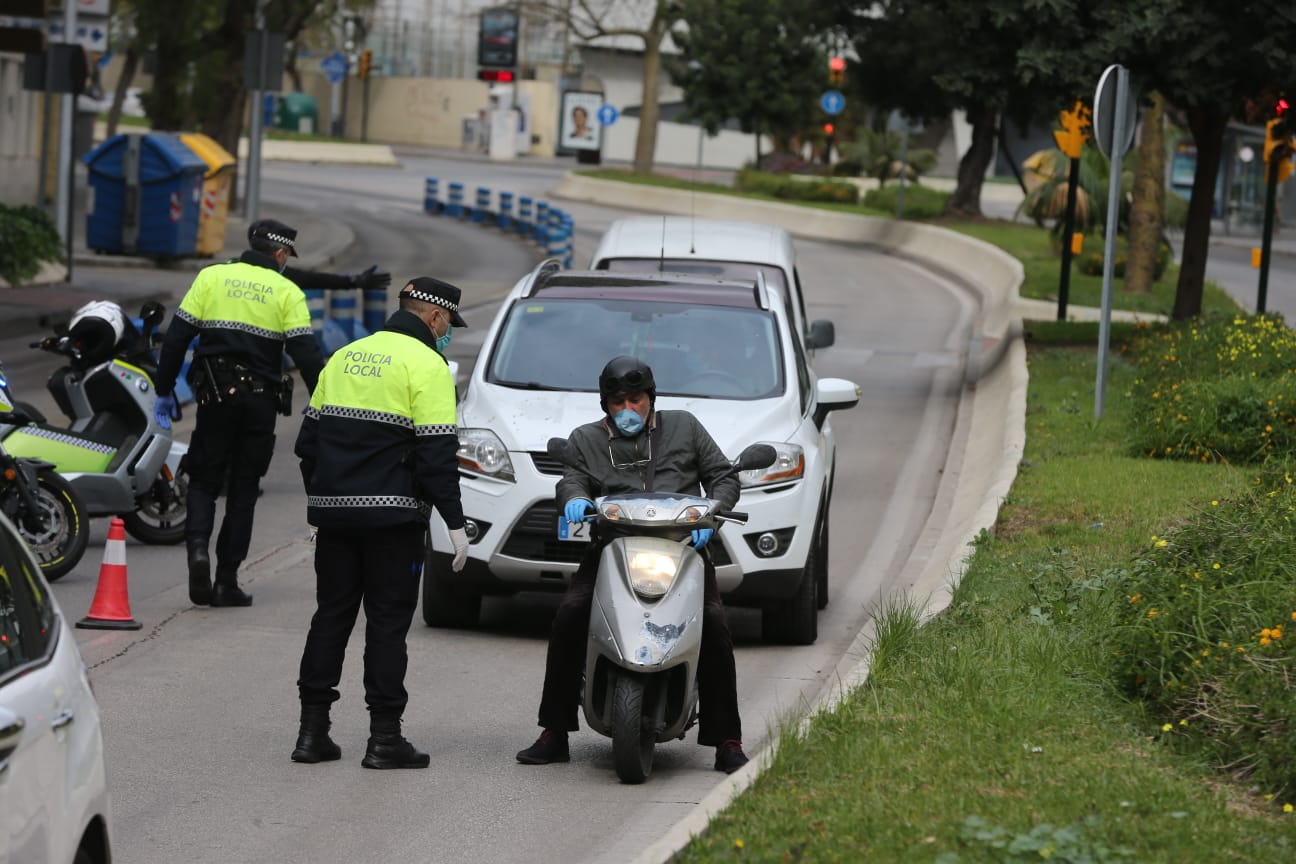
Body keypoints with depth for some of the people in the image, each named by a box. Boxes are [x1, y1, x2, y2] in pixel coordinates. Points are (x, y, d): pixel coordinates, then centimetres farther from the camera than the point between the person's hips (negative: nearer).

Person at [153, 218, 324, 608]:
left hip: (215, 398, 1)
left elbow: (177, 336, 2)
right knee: (243, 491, 8)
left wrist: (165, 391, 8)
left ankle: (198, 545, -17)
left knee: (204, 482, 11)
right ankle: (227, 581, 7)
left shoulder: (211, 277, 4)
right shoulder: (287, 292, 0)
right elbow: (306, 354, -7)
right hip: (260, 400, -1)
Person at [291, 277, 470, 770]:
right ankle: (384, 737, 0)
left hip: (333, 510, 6)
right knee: (388, 620, -1)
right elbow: (437, 452, -13)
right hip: (392, 514, -6)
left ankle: (312, 729, 10)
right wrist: (455, 524, -10)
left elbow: (309, 437, 15)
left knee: (331, 616, 11)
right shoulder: (426, 365, -7)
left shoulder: (345, 357, 14)